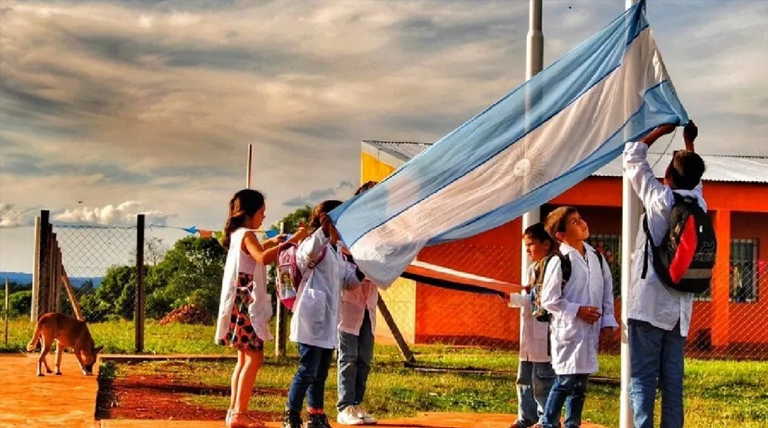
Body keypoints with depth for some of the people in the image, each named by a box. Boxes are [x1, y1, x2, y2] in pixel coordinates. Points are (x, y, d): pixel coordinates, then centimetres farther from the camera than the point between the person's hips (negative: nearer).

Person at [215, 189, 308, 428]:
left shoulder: (238, 235, 17)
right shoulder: (247, 235, -12)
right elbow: (263, 258, -32)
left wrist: (270, 243, 31)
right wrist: (291, 241, -31)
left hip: (243, 304, 11)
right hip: (246, 303, -11)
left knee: (245, 358, 12)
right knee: (254, 358, -12)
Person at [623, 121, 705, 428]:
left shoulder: (660, 200, -7)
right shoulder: (699, 204, 7)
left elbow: (633, 157, 3)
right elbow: (693, 181, 31)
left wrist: (661, 131, 13)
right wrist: (689, 143, 32)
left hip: (650, 304, -5)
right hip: (679, 307, 5)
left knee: (642, 378, -8)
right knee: (672, 380, 6)